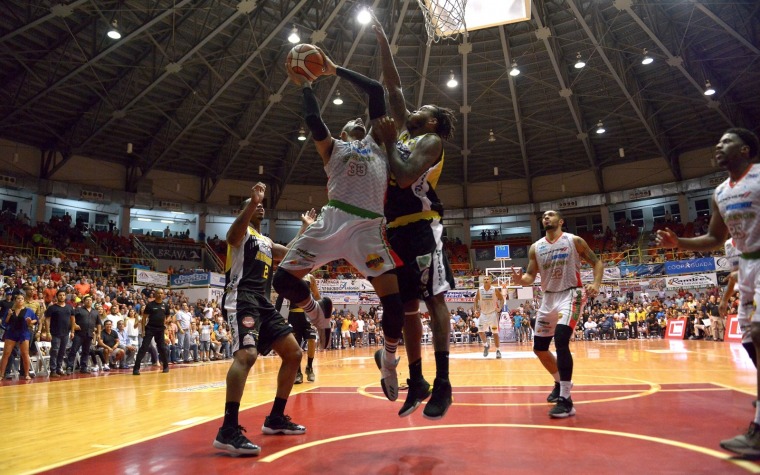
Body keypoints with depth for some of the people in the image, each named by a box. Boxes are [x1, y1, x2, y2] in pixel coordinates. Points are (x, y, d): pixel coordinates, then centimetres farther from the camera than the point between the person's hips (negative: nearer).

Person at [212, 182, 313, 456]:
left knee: (294, 354, 9)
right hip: (242, 298, -9)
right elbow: (232, 235, -22)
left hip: (264, 302, 9)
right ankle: (228, 430, -31)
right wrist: (251, 202, -32)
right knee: (247, 354, -31)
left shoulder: (266, 242, 28)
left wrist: (305, 227, 35)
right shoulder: (242, 231, 3)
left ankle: (276, 418, 18)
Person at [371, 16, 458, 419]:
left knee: (433, 299, -8)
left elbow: (406, 176, -18)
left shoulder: (431, 140, -1)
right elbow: (393, 88, 25)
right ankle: (416, 382, 17)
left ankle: (443, 384, -4)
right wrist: (383, 44, 23)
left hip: (422, 227, -8)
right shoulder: (405, 133, 21)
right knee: (406, 307, 8)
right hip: (397, 229, 8)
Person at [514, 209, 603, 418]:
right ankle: (560, 382, 36)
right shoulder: (536, 247, 8)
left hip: (571, 295, -6)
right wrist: (521, 279, -18)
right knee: (539, 347, 9)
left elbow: (597, 262, 3)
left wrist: (596, 284, -16)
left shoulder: (574, 241, -2)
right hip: (548, 298, 6)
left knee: (561, 340, -25)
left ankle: (566, 401, -18)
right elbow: (530, 276, 6)